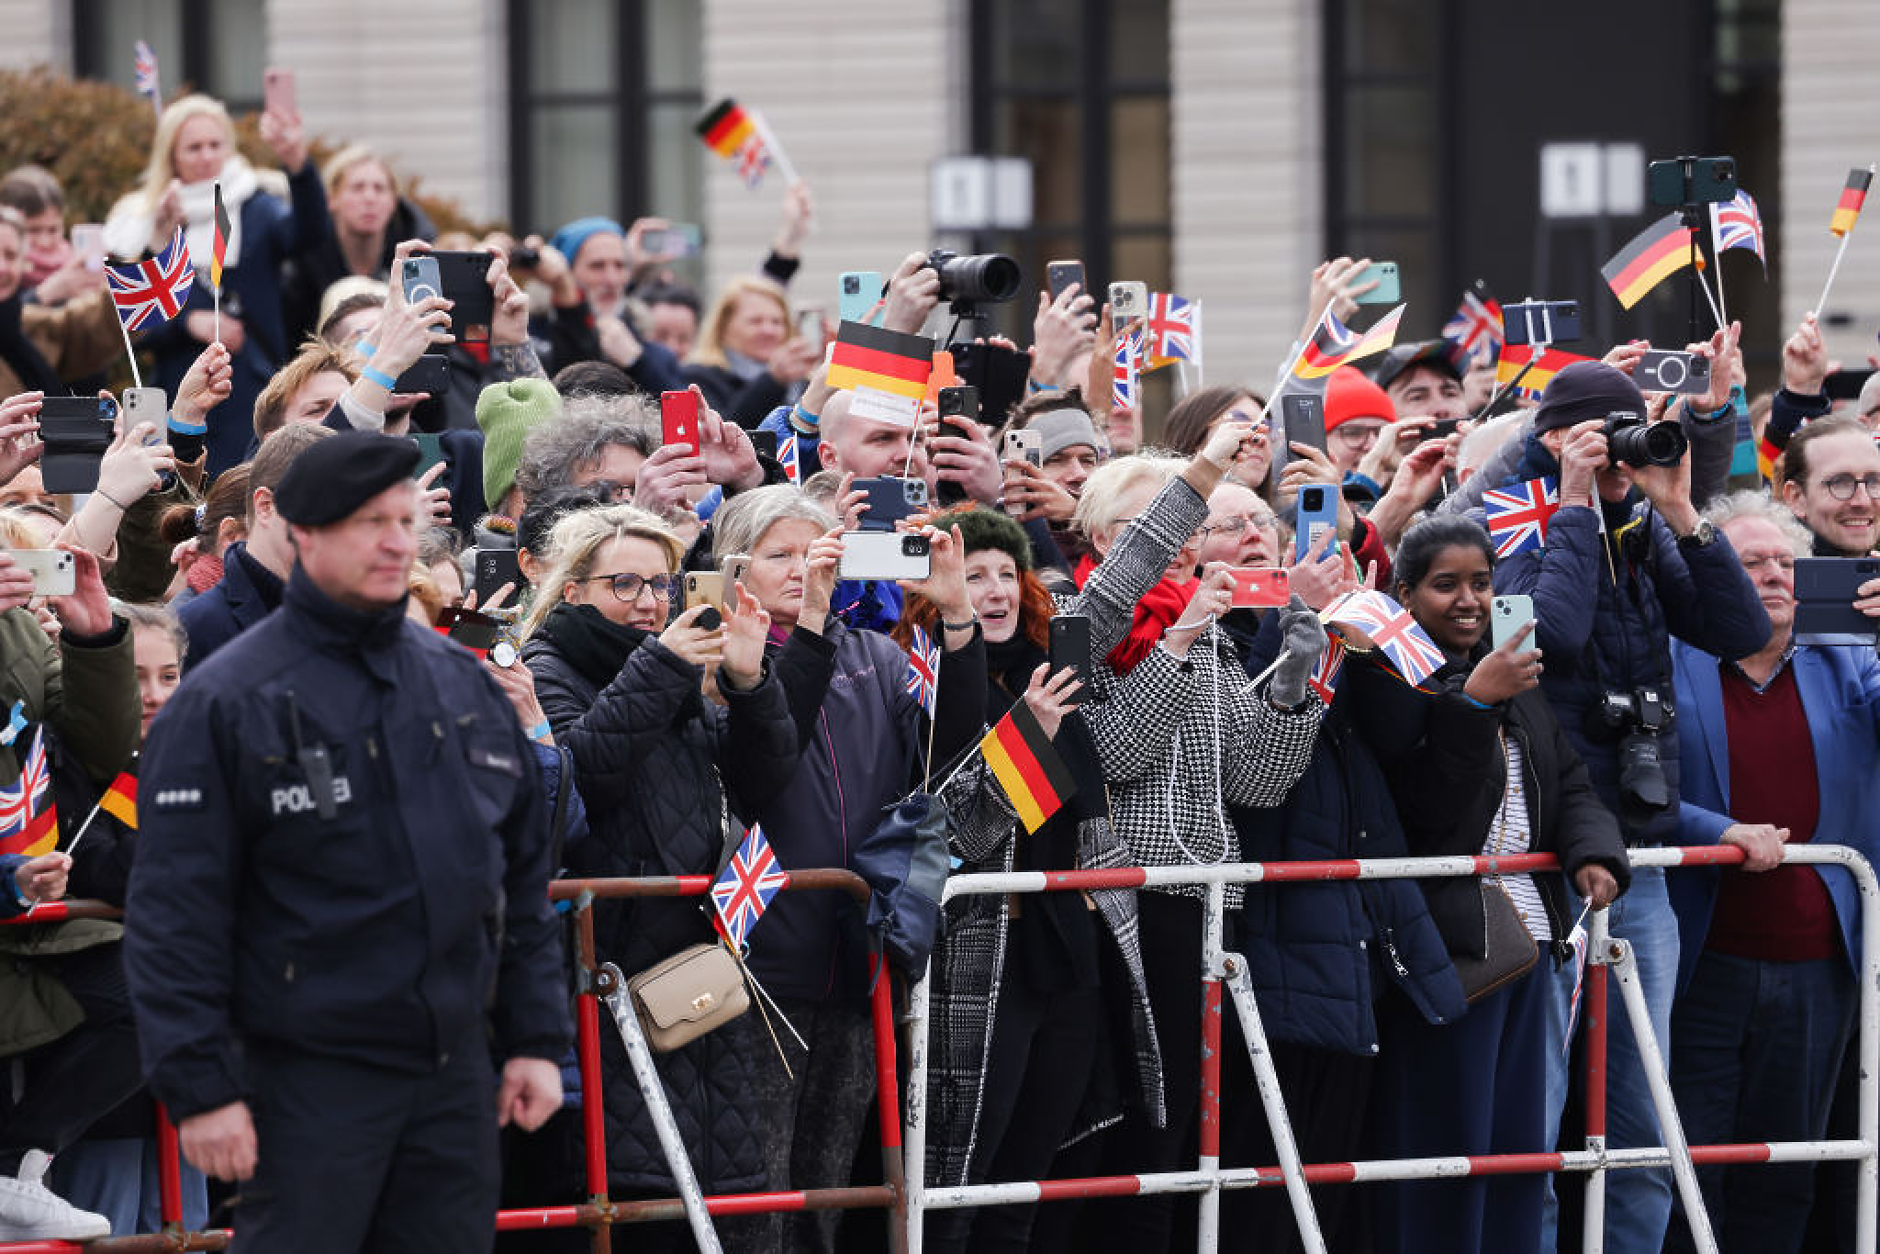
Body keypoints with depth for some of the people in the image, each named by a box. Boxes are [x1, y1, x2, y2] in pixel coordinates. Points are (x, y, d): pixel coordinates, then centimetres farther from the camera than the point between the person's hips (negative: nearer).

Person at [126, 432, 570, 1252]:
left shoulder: (463, 683, 12)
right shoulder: (225, 704, -7)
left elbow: (524, 880, 17)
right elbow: (174, 914, -9)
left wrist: (537, 1039, 12)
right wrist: (199, 1086, -14)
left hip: (457, 1070, 6)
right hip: (312, 1082, -6)